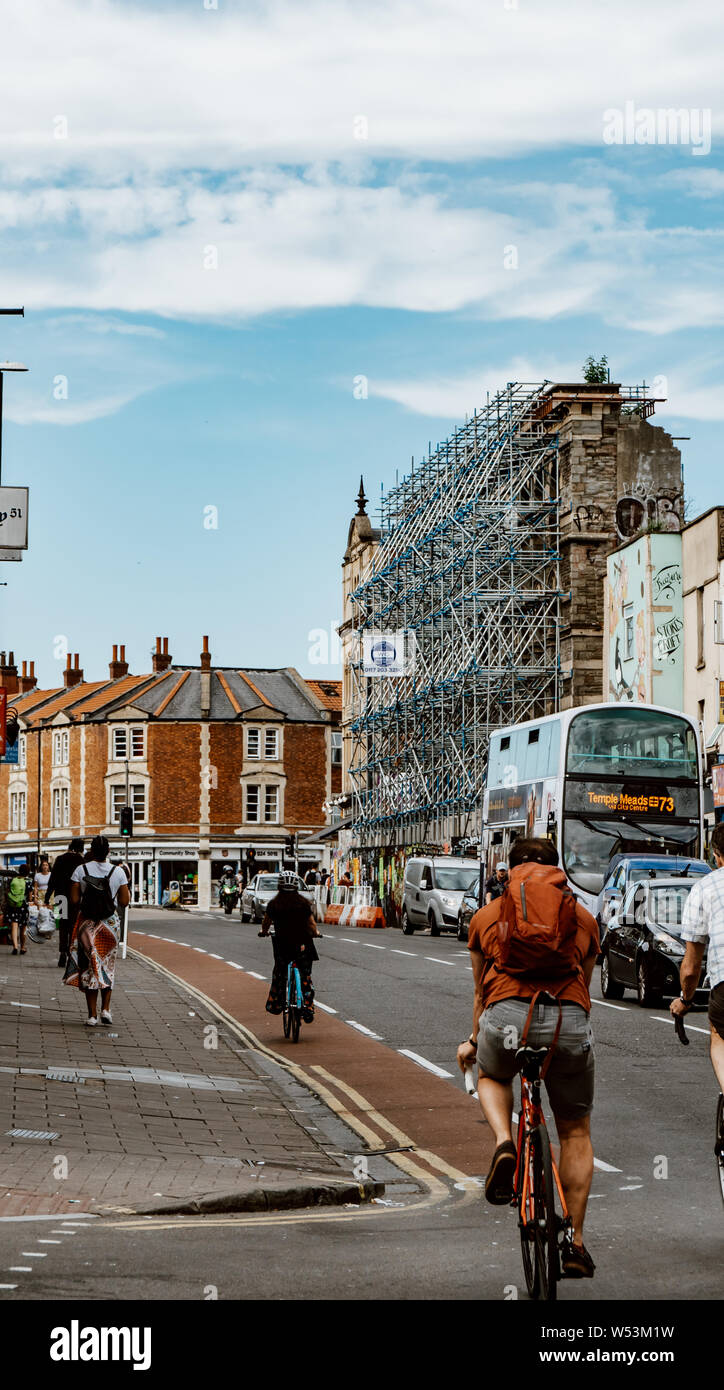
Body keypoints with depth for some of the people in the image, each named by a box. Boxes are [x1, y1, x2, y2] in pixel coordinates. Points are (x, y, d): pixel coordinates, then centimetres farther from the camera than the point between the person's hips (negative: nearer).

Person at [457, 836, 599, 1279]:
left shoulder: (486, 916, 23)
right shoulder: (583, 917, 23)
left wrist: (474, 1040, 50)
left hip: (507, 1015, 0)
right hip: (569, 1019, 0)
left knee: (491, 1075, 35)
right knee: (576, 1133, 18)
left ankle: (504, 1143, 6)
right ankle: (575, 1244, 16)